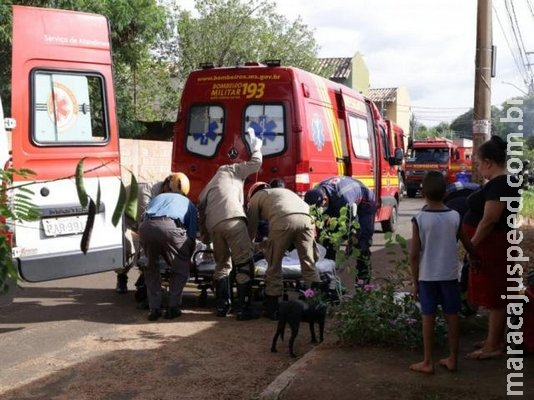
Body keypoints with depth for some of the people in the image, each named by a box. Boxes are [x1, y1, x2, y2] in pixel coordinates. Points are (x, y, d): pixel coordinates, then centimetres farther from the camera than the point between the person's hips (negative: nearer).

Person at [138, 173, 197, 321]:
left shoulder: (158, 197, 39)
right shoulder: (188, 204, 31)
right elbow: (192, 236, 24)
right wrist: (187, 257, 38)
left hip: (145, 227, 3)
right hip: (169, 227, -3)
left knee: (151, 267, 26)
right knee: (180, 269, 20)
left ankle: (154, 309, 22)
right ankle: (173, 307, 16)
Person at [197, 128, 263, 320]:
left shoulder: (206, 190, 37)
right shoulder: (229, 170, 24)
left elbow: (201, 214, 28)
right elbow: (255, 164, 21)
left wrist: (205, 237, 27)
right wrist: (256, 147, 39)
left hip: (213, 225, 6)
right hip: (232, 219, -6)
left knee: (222, 264, 21)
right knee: (244, 264, -3)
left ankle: (222, 306, 21)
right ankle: (244, 309, -5)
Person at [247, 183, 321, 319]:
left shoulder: (256, 197, 30)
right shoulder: (284, 191, 43)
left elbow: (251, 227, 26)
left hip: (283, 220, -4)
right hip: (306, 217, 4)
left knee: (274, 265, 10)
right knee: (309, 264, 10)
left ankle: (272, 309, 15)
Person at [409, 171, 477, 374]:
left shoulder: (419, 219, -11)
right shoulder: (455, 217, -4)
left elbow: (414, 254, -10)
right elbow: (468, 245, 9)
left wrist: (415, 281, 0)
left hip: (427, 276, -2)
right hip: (450, 275, 2)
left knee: (428, 317, 5)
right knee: (452, 316, 11)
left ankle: (427, 362, 10)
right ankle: (452, 359, 19)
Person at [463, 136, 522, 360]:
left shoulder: (498, 184, -21)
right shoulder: (507, 181, 12)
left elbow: (489, 220, -25)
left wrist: (472, 246, -18)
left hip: (492, 246, -10)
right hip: (495, 246, 10)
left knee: (494, 296, -3)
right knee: (496, 295, 16)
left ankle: (494, 346, 5)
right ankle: (495, 339, 25)